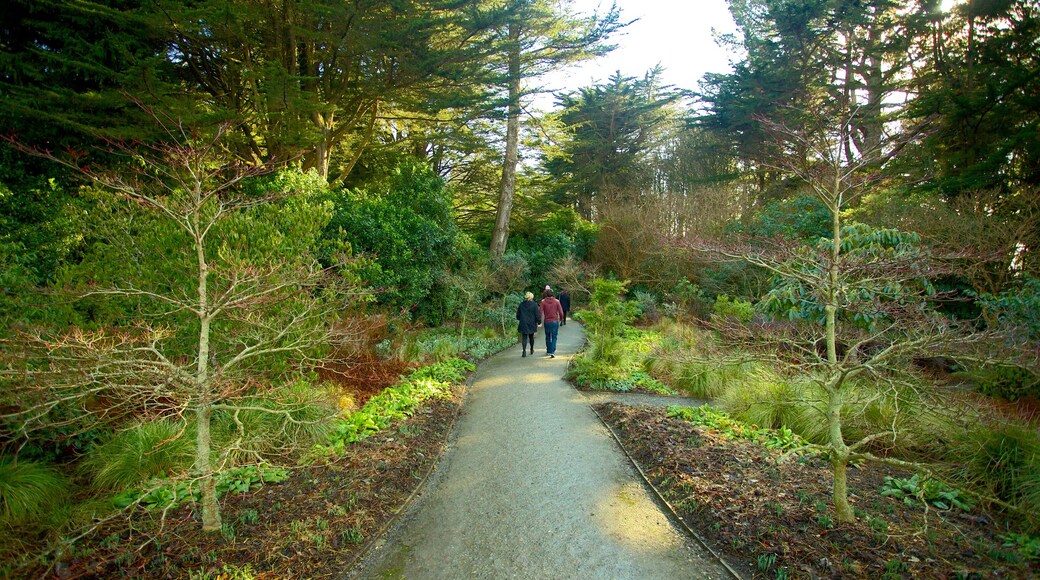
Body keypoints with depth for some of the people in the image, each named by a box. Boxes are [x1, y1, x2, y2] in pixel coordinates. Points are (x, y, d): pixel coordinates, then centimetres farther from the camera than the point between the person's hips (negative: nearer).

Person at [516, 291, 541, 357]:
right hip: (532, 324, 0)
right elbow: (537, 315, -8)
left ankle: (524, 351, -17)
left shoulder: (521, 304, 0)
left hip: (523, 323, 0)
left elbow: (518, 314, 8)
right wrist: (539, 322, 5)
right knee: (531, 337, 17)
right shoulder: (534, 305, -7)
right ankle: (532, 350, 31)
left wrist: (519, 319, 25)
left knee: (524, 337, -1)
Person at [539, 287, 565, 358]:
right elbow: (561, 312, -5)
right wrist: (561, 318, 14)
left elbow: (540, 312, -11)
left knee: (548, 337, 17)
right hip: (555, 321, -1)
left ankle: (548, 351, 29)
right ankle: (552, 352, -12)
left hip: (547, 322, 1)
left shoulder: (543, 302, -5)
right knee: (554, 337, 2)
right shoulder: (556, 301, -5)